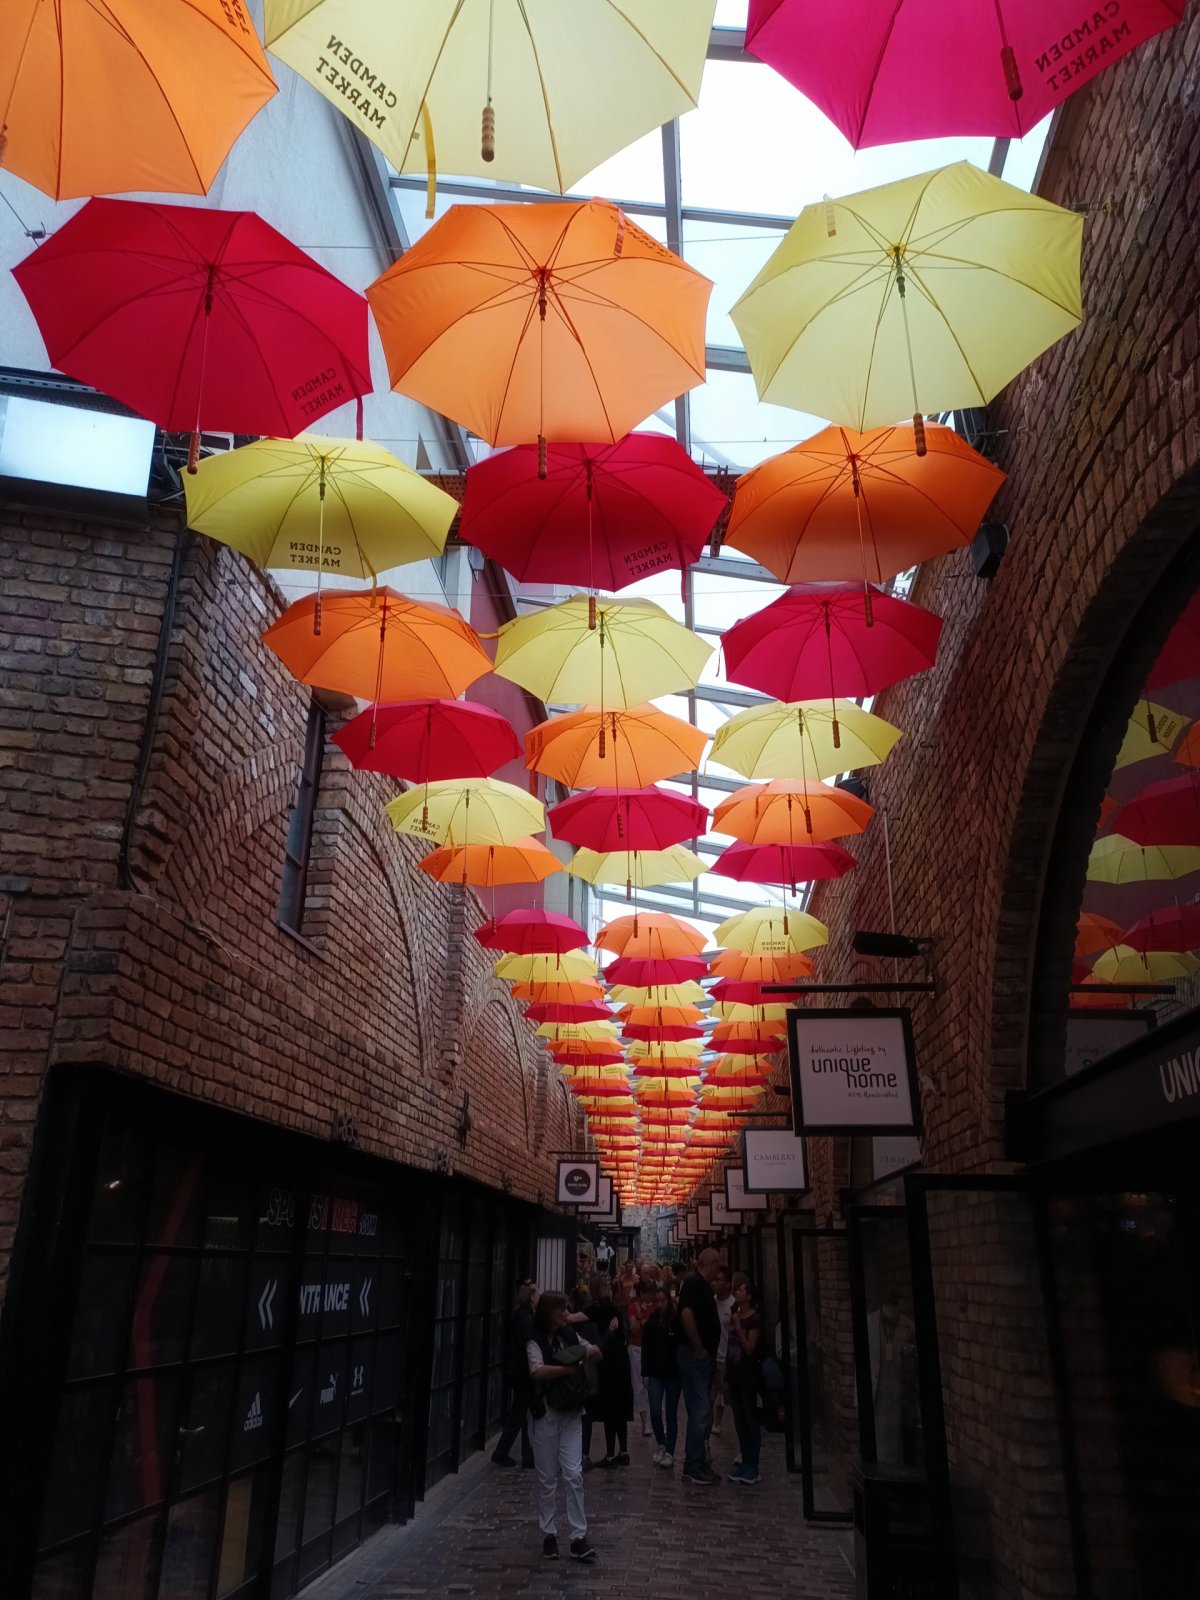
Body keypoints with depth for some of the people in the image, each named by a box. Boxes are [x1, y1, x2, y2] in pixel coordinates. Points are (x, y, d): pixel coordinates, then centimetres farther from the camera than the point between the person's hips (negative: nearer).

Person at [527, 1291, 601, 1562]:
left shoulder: (571, 1336, 4)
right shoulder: (536, 1341, -11)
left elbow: (598, 1356, 12)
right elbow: (537, 1372, -27)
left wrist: (590, 1351, -11)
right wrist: (569, 1368, -18)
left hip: (571, 1413, 4)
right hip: (547, 1414, -4)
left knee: (574, 1475, 1)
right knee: (548, 1478, 7)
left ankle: (578, 1537, 5)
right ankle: (548, 1534, 20)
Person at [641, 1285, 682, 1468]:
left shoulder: (677, 1321, -7)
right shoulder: (650, 1322, 2)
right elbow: (645, 1349, 5)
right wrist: (645, 1372, 1)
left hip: (673, 1373, -2)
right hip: (655, 1373, 2)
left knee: (671, 1413, 5)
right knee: (655, 1412, -4)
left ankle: (669, 1452, 14)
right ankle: (661, 1444, 19)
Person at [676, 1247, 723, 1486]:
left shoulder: (702, 1285, 14)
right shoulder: (694, 1283, -15)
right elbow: (686, 1313, -28)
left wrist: (708, 1351, 15)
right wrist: (698, 1347, -20)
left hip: (703, 1356, 10)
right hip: (695, 1356, -10)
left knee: (699, 1411, 15)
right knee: (699, 1411, -6)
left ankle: (696, 1463, 24)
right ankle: (693, 1467, 2)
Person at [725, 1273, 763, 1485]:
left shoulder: (754, 1319, -11)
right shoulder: (734, 1315, 9)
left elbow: (750, 1349, -16)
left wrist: (738, 1328, -21)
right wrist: (726, 1364, 13)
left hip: (748, 1373, -7)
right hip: (734, 1372, 7)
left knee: (750, 1418, -2)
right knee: (739, 1419, 11)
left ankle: (752, 1466, 1)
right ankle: (744, 1461, 19)